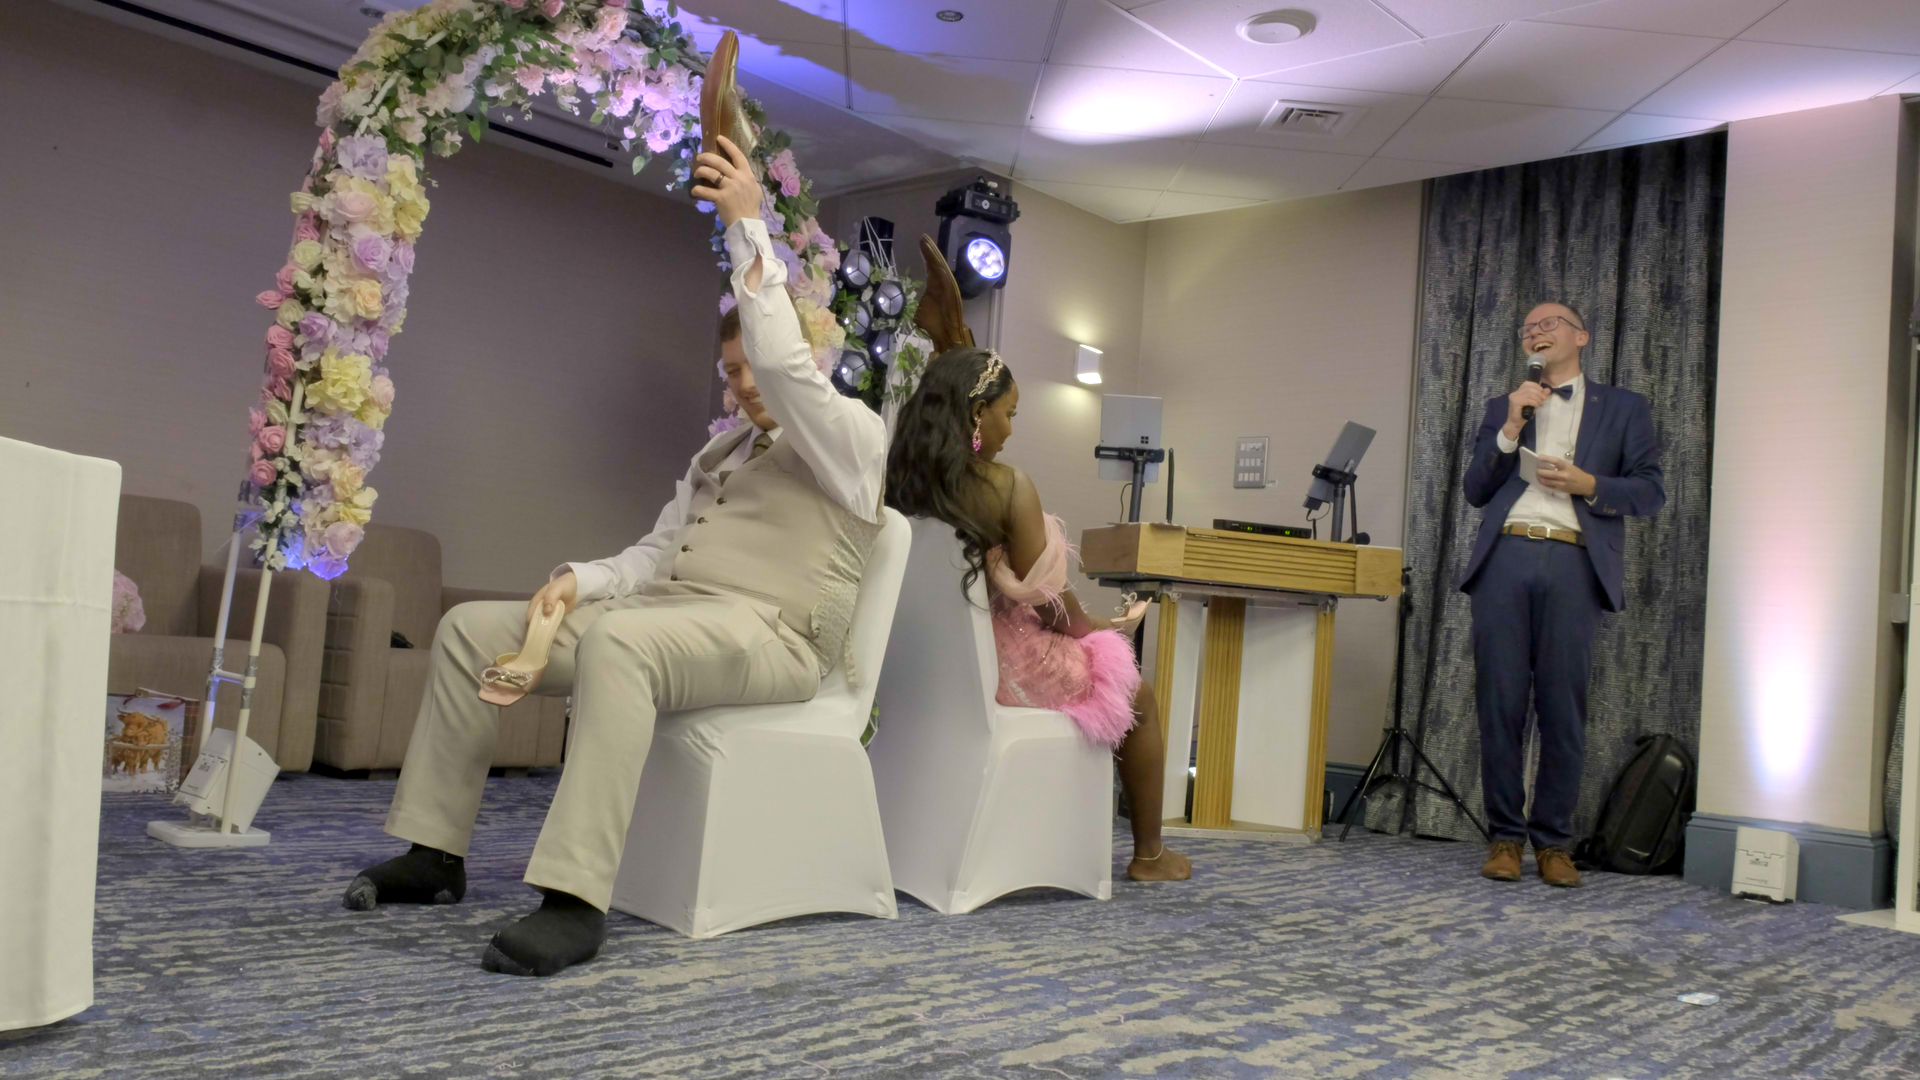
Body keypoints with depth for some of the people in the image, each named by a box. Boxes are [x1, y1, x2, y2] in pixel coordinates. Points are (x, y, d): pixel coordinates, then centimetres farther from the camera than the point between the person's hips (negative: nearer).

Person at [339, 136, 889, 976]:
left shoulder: (853, 436, 3)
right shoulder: (720, 450, 28)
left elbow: (785, 363, -17)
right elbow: (657, 553, 20)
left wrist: (746, 225, -15)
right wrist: (578, 580, 0)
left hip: (764, 633, -8)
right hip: (662, 614, 8)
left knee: (618, 644, -40)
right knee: (471, 628, -1)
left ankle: (576, 899, -42)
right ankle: (435, 851, 2)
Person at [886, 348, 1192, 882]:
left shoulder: (903, 479, -3)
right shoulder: (1008, 486, -21)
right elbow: (1047, 601, -17)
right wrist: (1096, 628, 4)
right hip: (1012, 667, -7)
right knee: (1139, 698, 20)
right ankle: (1148, 856, 29)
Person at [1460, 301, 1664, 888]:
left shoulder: (1623, 409, 17)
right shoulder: (1503, 408, 22)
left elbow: (1650, 491, 9)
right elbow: (1476, 491, 12)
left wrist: (1587, 483, -7)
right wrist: (1511, 428, 0)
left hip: (1573, 563, -1)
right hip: (1505, 558, 2)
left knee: (1563, 707, -4)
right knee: (1499, 701, -2)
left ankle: (1553, 841, 5)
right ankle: (1505, 835, 5)